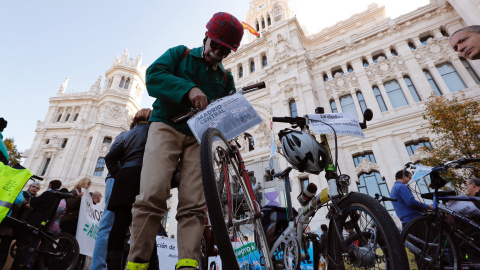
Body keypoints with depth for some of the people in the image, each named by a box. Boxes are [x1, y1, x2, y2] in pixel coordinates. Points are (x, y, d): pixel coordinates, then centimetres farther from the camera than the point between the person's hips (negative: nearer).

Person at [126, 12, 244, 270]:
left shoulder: (226, 79, 21)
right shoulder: (180, 54, 14)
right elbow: (153, 76, -3)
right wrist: (188, 89, -19)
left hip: (198, 137, 3)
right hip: (166, 127, -2)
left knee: (194, 205, -11)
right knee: (152, 196, -19)